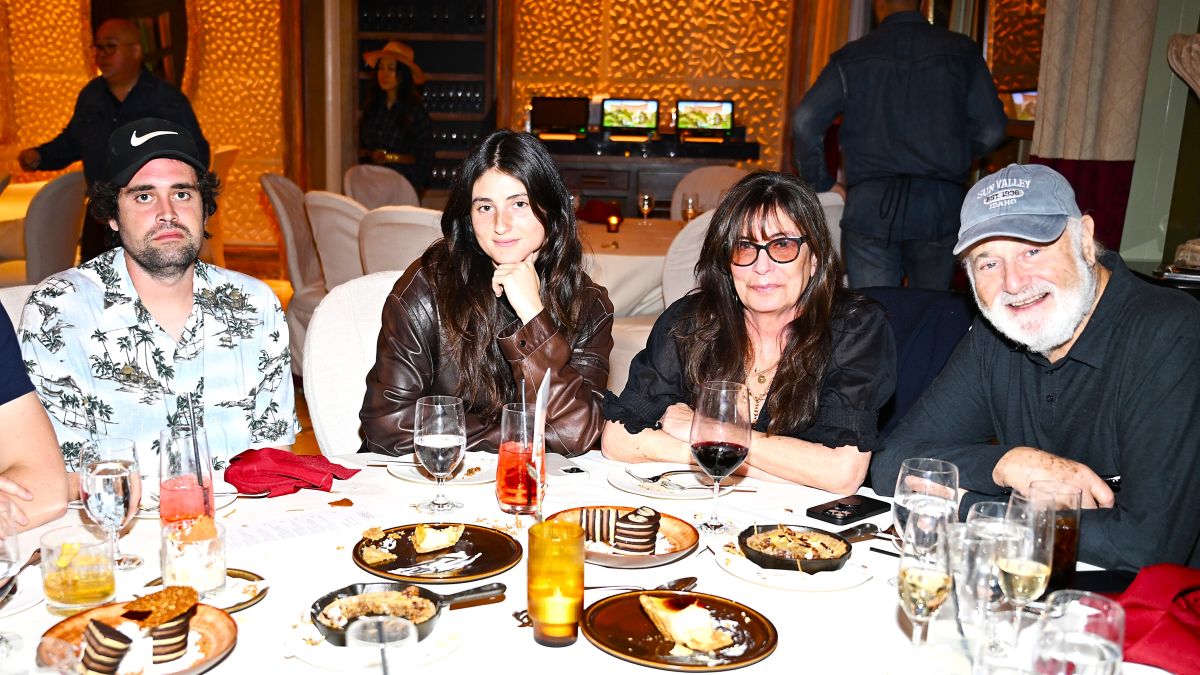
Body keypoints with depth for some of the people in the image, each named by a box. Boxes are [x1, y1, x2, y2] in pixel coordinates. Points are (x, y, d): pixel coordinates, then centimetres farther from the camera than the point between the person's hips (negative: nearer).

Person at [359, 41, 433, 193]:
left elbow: (425, 156, 1)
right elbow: (361, 148, 16)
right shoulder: (371, 106, 8)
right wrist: (371, 154, 0)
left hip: (403, 180, -3)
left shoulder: (416, 110, -3)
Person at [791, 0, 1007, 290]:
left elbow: (805, 121, -4)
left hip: (870, 209, -1)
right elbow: (990, 130, 3)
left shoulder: (852, 57, 4)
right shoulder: (962, 51, 6)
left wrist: (821, 182, 7)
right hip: (940, 208, 1)